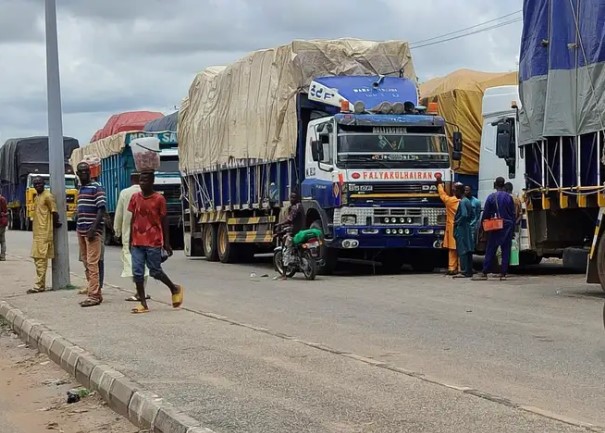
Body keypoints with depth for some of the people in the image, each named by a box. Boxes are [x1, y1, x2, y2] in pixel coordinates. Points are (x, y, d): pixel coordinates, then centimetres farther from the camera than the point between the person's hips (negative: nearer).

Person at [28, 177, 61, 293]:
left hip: (44, 233, -10)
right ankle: (40, 284, 17)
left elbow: (54, 212, -15)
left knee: (41, 259, -9)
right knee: (37, 258, 12)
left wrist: (55, 223, -1)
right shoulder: (37, 196, 16)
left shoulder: (48, 196, -12)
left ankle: (39, 286, -8)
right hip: (37, 232, 10)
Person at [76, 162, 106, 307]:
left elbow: (101, 209, -13)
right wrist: (78, 227, 17)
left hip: (93, 231, -9)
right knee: (86, 264, 9)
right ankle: (97, 293, 14)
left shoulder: (96, 188, -6)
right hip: (81, 230, 9)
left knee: (92, 263, -12)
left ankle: (93, 296, -13)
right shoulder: (80, 189, 18)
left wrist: (93, 228, -22)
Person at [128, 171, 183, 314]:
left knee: (155, 271, 2)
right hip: (137, 243, 4)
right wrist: (130, 241, 12)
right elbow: (133, 220, 12)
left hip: (153, 243, -4)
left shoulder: (159, 199, -5)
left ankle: (175, 289, 26)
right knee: (137, 273, -2)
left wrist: (167, 243, -1)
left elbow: (164, 221, -1)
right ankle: (143, 304, 4)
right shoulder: (135, 198, 6)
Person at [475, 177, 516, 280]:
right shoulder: (508, 197, 0)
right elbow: (513, 214, 3)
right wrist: (513, 228, 10)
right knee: (506, 250, 5)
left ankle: (484, 273, 1)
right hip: (507, 227, 1)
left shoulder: (491, 197, -4)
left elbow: (486, 214, -2)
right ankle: (503, 274, 2)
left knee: (490, 250, 3)